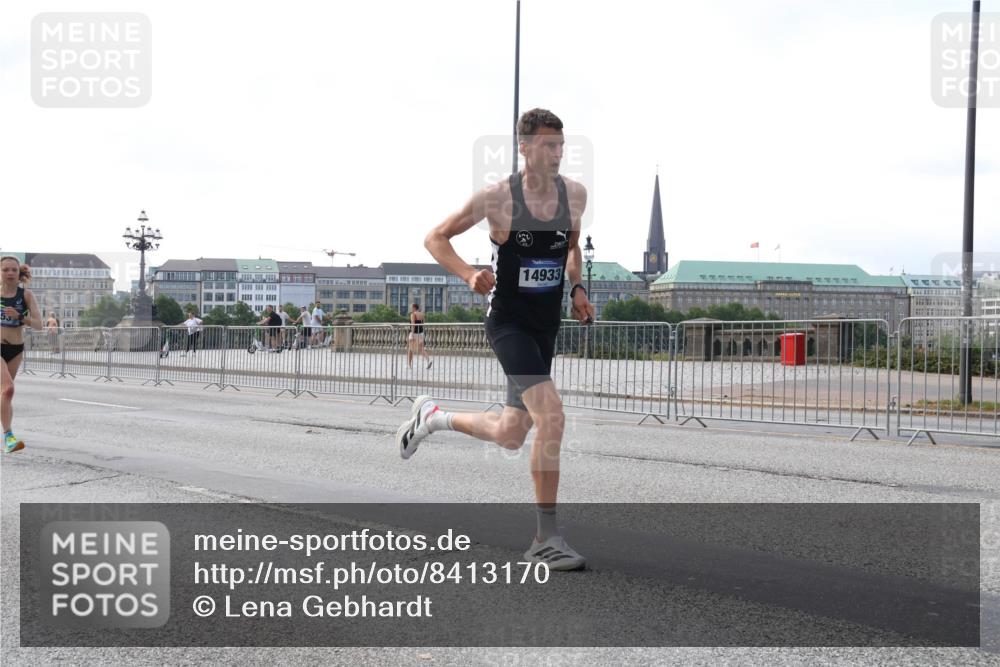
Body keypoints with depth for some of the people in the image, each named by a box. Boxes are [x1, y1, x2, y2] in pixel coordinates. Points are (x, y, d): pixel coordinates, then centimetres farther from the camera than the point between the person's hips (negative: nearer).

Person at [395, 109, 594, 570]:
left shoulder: (574, 194, 1)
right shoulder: (497, 197, -13)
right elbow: (435, 238, -4)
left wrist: (576, 289, 4)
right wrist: (470, 275, -21)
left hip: (547, 325, 7)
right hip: (507, 322, -6)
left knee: (510, 436, 12)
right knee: (551, 416, -22)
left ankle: (432, 417, 39)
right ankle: (546, 539, -9)